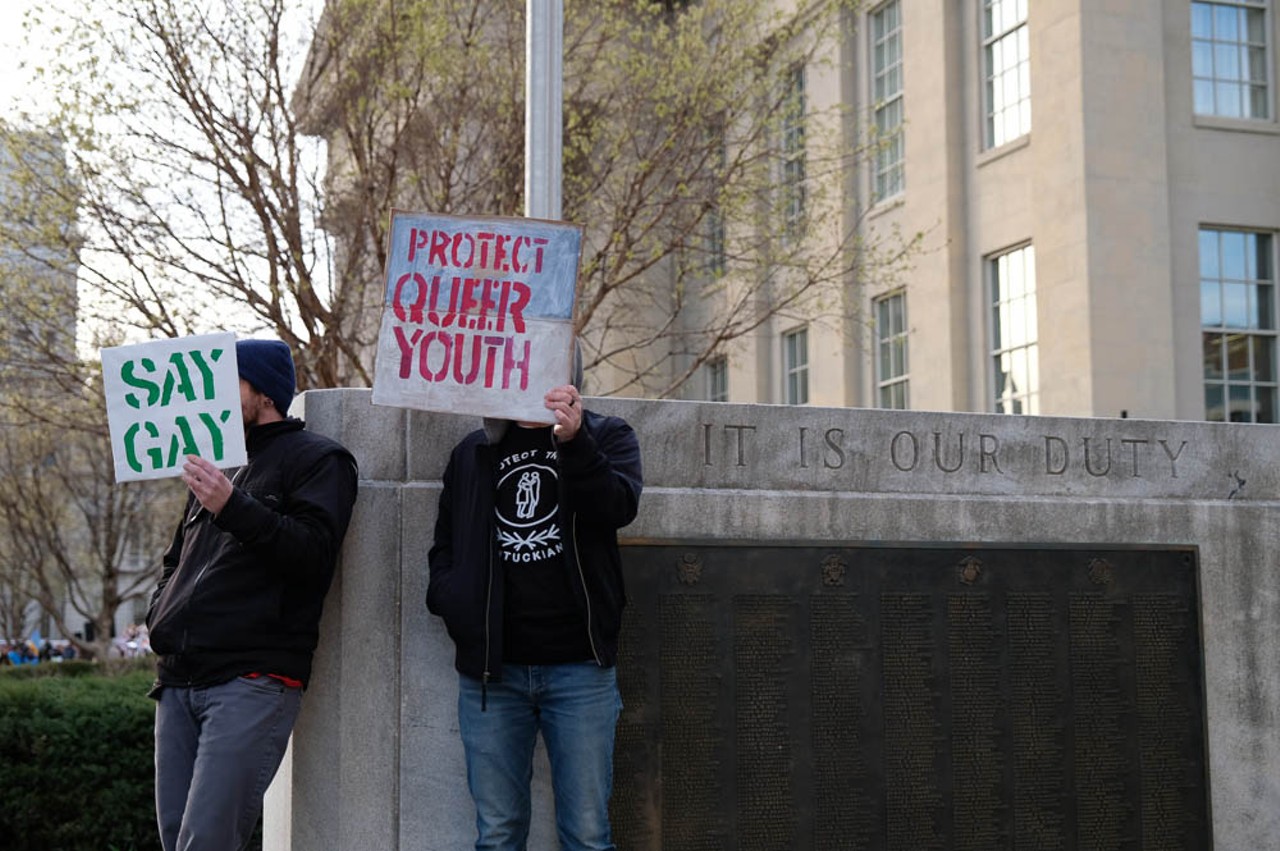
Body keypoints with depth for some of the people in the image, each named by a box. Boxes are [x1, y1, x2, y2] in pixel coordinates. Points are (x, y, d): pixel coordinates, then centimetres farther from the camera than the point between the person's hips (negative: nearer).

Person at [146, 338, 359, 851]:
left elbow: (313, 551, -12)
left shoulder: (316, 459, 3)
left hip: (252, 680, -8)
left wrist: (233, 508, -21)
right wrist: (161, 613, 13)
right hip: (178, 682, 8)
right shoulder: (219, 465, 25)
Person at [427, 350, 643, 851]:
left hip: (579, 667, -2)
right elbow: (444, 542, 22)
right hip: (490, 668, 3)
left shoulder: (606, 436, 6)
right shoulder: (473, 451, 15)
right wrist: (451, 600, 2)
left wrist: (574, 442, -28)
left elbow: (619, 507, -13)